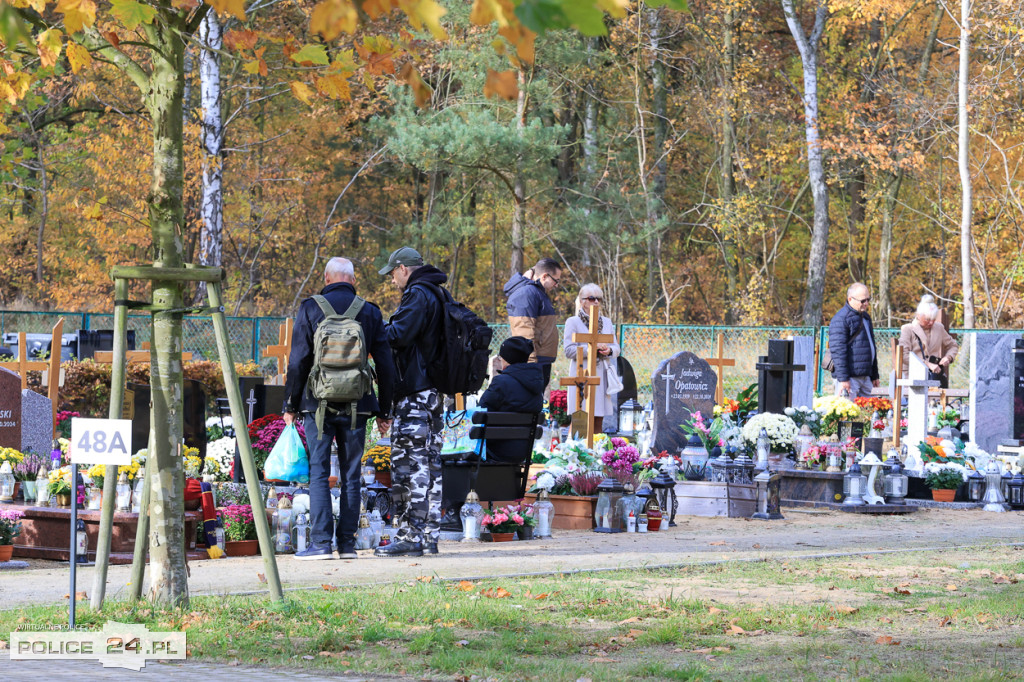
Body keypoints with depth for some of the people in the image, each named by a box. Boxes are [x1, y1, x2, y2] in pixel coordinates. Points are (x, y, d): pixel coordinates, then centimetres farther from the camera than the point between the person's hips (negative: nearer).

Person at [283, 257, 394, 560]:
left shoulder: (311, 308, -2)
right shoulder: (370, 312, 5)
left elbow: (298, 361, -4)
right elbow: (385, 366, 6)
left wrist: (291, 405, 4)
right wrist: (384, 411, 14)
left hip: (318, 404, -2)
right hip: (356, 406, 2)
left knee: (318, 473, 0)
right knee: (351, 476, 7)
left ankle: (321, 542, -8)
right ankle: (347, 543, 6)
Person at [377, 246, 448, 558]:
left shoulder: (417, 295, -12)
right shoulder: (437, 295, 18)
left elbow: (398, 335, -22)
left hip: (414, 392, -10)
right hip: (433, 390, 10)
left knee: (408, 465, -8)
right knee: (429, 464, 11)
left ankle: (409, 537, -9)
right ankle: (428, 536, 14)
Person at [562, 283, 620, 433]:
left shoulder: (607, 322, 18)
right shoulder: (573, 322, 2)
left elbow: (616, 348, 16)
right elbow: (569, 350, -8)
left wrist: (609, 350, -8)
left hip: (602, 375, 5)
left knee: (598, 420, 4)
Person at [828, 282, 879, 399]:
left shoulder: (865, 317, 20)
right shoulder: (840, 319, -9)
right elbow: (838, 351, -15)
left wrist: (874, 375, 25)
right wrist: (843, 378, -20)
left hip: (865, 376, 9)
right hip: (850, 378, -9)